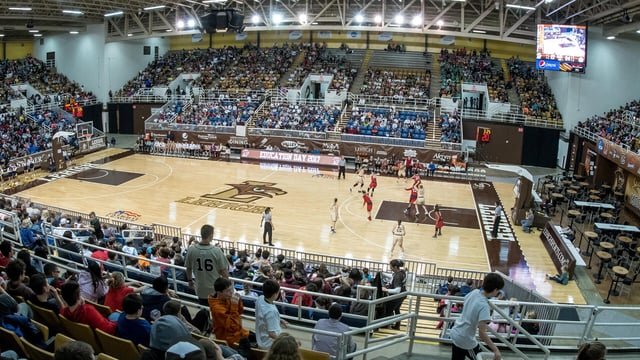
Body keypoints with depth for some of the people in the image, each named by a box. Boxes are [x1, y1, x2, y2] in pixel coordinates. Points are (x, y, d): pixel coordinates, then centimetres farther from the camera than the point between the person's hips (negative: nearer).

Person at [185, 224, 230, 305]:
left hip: (200, 290, 3)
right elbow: (224, 271, -14)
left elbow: (188, 268, 2)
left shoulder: (191, 250, -11)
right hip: (215, 290, -3)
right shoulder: (216, 251, -21)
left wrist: (190, 280, 20)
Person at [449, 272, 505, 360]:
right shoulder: (484, 306, -29)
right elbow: (482, 333, -31)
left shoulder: (474, 292, -7)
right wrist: (496, 350, -27)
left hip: (456, 334, 7)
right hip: (466, 340, -7)